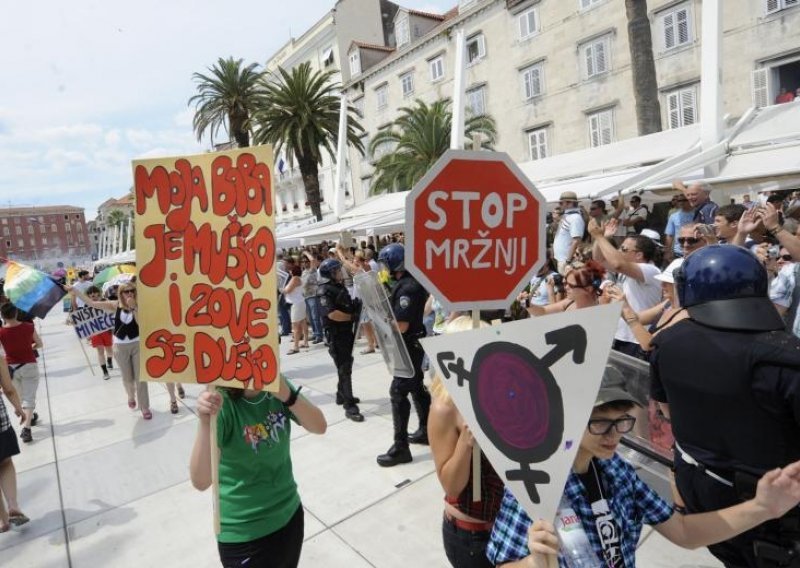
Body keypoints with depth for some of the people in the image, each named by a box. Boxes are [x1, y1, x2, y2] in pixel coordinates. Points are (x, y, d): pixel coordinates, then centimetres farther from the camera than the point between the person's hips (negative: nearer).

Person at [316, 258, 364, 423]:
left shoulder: (341, 287, 12)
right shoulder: (325, 291, -16)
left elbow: (349, 306, 24)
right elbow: (332, 314, -27)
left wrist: (357, 306, 2)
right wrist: (352, 317, -15)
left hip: (347, 332, 9)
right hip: (336, 335, -9)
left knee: (346, 365, 20)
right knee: (344, 369, -8)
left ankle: (342, 395, 36)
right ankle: (350, 406, -4)